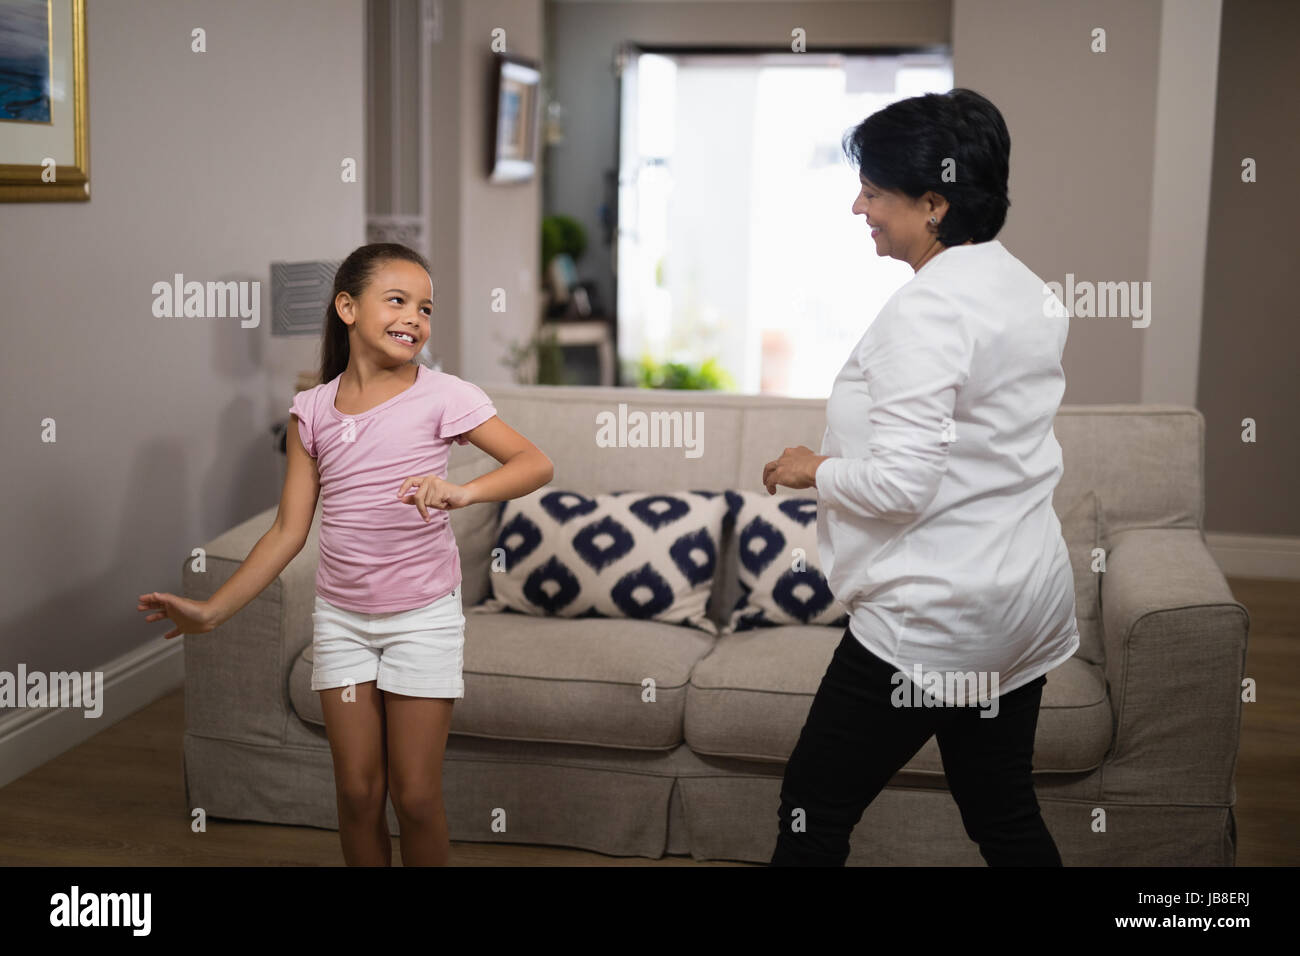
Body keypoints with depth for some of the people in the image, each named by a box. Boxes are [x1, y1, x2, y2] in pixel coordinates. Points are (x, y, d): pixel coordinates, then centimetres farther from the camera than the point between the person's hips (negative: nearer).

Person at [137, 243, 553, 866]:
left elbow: (537, 464, -16)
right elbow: (290, 530, 3)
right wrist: (213, 611, -1)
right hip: (341, 619, 3)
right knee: (357, 791, 9)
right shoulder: (313, 410, 0)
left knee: (415, 795, 2)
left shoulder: (442, 396, -9)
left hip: (423, 616, -3)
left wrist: (461, 492, -34)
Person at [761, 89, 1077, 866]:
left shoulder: (927, 310, -20)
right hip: (1026, 599, 9)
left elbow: (901, 483, -25)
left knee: (816, 807, 5)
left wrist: (813, 469, -8)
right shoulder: (1030, 291, 9)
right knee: (1005, 813, 18)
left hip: (934, 618, -9)